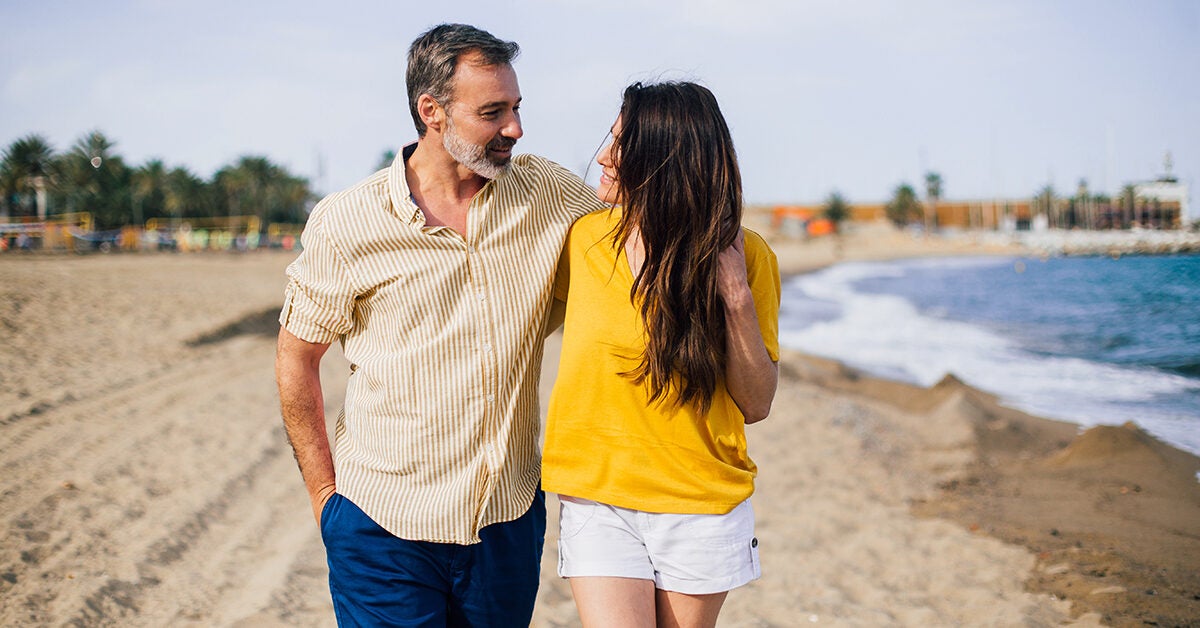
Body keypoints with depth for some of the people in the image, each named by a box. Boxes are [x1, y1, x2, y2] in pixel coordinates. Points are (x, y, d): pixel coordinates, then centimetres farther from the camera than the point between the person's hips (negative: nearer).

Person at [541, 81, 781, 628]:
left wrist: (736, 297, -17)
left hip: (704, 506, 0)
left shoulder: (745, 256, -7)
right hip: (598, 498, 1)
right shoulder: (583, 239, -3)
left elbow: (755, 405, -6)